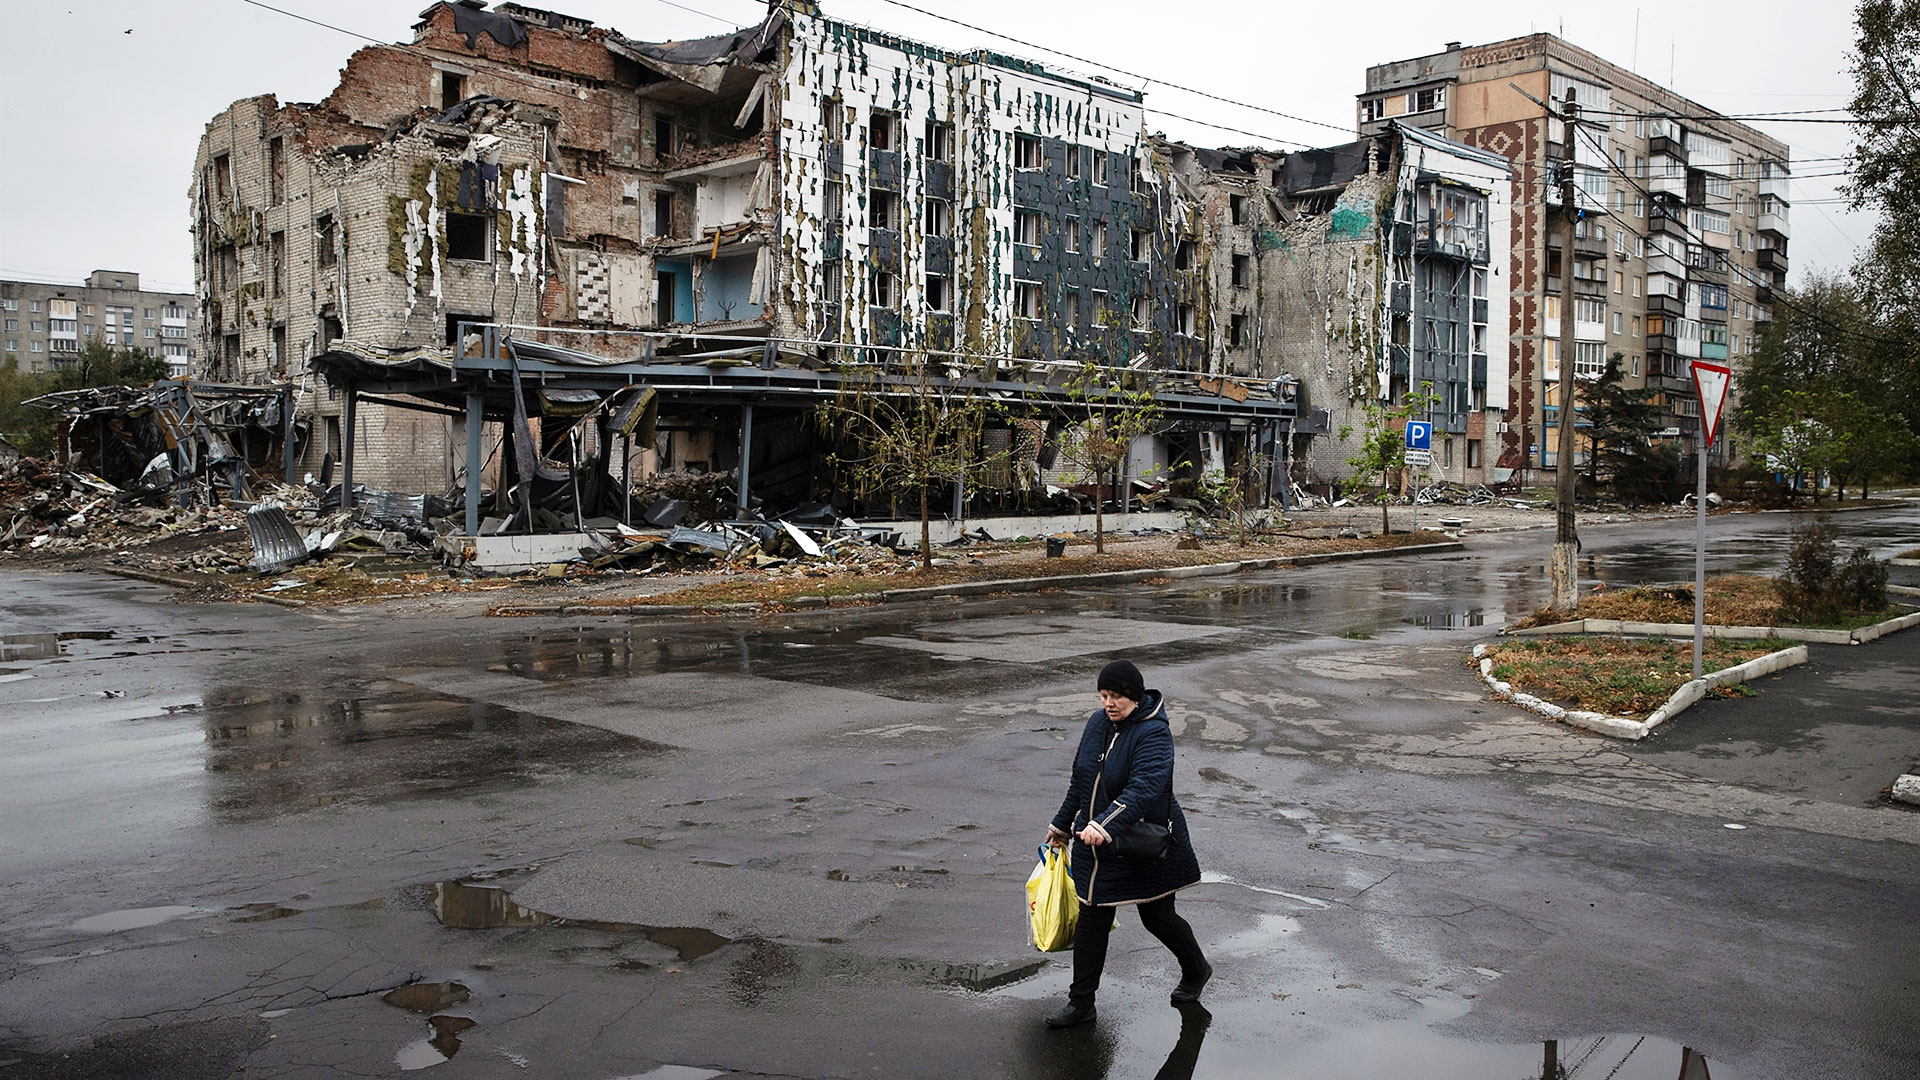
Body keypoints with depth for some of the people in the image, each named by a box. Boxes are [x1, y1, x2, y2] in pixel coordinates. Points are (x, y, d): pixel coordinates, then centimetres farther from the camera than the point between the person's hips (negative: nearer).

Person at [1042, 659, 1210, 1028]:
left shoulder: (1153, 733, -20)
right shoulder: (1098, 722, 2)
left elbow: (1142, 789, -34)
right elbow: (1080, 779, 14)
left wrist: (1104, 825, -46)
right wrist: (1063, 824, 21)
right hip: (1096, 842, 6)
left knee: (1157, 916, 11)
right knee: (1091, 918, 7)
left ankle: (1196, 970, 40)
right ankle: (1081, 1003, 17)